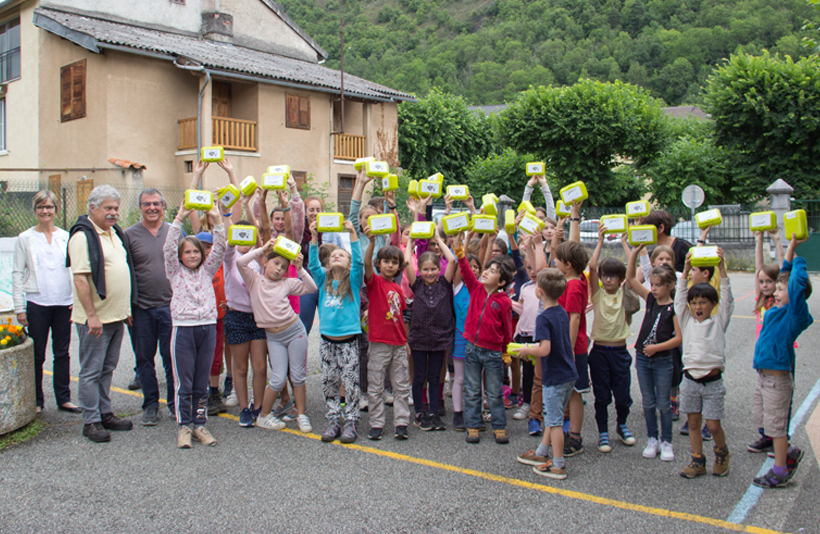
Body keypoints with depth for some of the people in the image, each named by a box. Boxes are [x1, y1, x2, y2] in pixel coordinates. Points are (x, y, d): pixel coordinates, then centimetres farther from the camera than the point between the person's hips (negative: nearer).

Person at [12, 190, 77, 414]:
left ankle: (63, 398, 17)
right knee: (37, 354, 4)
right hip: (37, 303, -2)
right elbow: (17, 274, 2)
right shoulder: (25, 238, 3)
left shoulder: (66, 237, 9)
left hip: (64, 303, 2)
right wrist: (19, 307, -4)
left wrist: (77, 301, 4)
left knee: (62, 353, 8)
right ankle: (36, 400, 16)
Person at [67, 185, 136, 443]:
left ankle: (105, 413, 26)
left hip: (116, 315, 8)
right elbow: (80, 278, -19)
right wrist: (91, 315, -22)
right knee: (91, 371, 1)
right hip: (95, 319, -8)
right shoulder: (83, 236, -14)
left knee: (107, 368, 16)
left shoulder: (114, 232, 14)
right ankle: (91, 421, 10)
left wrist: (126, 309, 19)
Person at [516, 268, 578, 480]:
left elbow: (545, 349, -28)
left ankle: (558, 466, 11)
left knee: (554, 421, 2)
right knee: (552, 417, 20)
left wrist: (526, 351, -10)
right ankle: (541, 454, 33)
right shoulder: (562, 313, 6)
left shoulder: (544, 318, -20)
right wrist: (532, 351, 19)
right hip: (569, 373, 9)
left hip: (555, 376, -9)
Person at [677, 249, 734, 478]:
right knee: (693, 422, 7)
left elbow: (727, 298, -7)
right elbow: (680, 298, 0)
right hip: (690, 379, 2)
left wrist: (722, 268, -14)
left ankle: (722, 453, 28)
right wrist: (686, 269, -8)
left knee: (713, 425, 1)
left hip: (712, 381, -2)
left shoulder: (718, 322, 2)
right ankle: (698, 461, 19)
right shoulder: (687, 321, 7)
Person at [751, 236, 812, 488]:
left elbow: (798, 281, -25)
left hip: (778, 377, -8)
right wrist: (791, 246, 15)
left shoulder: (795, 313, -13)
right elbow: (785, 272, 15)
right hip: (764, 374, 8)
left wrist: (797, 258, -12)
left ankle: (780, 471, 16)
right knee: (761, 420, 17)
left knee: (776, 424, 3)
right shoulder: (777, 311, 7)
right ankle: (789, 453, 33)